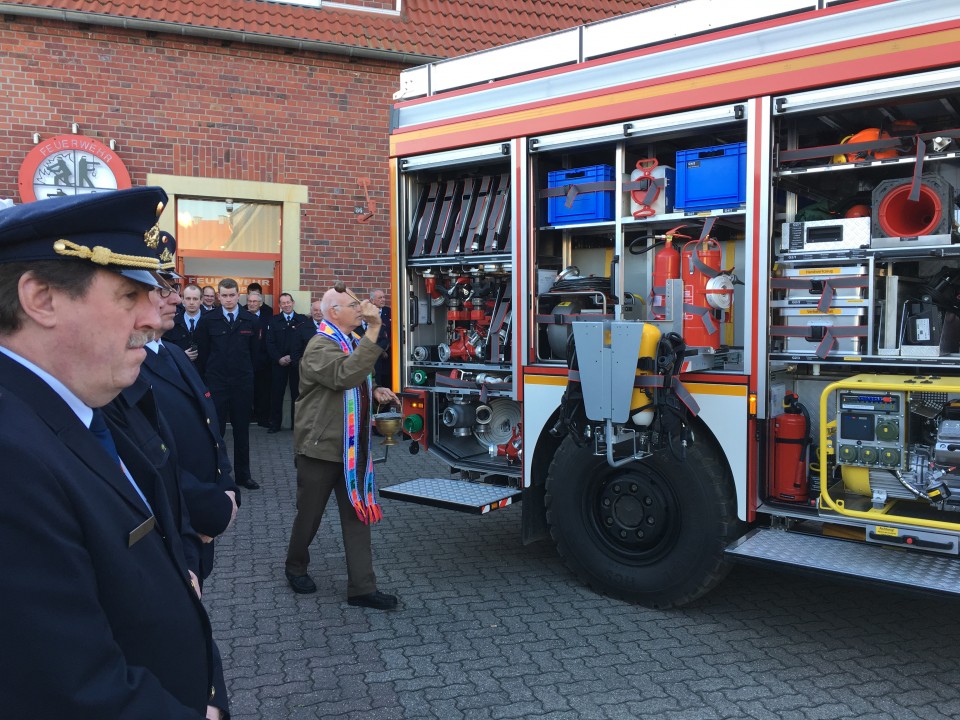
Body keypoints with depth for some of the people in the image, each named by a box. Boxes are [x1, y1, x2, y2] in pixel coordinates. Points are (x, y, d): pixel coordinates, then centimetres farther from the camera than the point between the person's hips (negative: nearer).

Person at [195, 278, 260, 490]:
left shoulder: (250, 321, 1)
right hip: (216, 383, -1)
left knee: (242, 430, 9)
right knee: (215, 431, 3)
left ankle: (243, 475, 19)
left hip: (243, 383, 1)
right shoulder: (208, 321, -2)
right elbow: (202, 353, 3)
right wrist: (206, 378, 5)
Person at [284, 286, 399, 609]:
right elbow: (344, 375, -36)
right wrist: (373, 332, -37)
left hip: (353, 446, 7)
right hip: (320, 446, -7)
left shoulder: (352, 341, 13)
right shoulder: (320, 346, -16)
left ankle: (362, 587, 8)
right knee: (310, 514, 11)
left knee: (357, 515, 4)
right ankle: (296, 567, 35)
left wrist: (375, 391, 5)